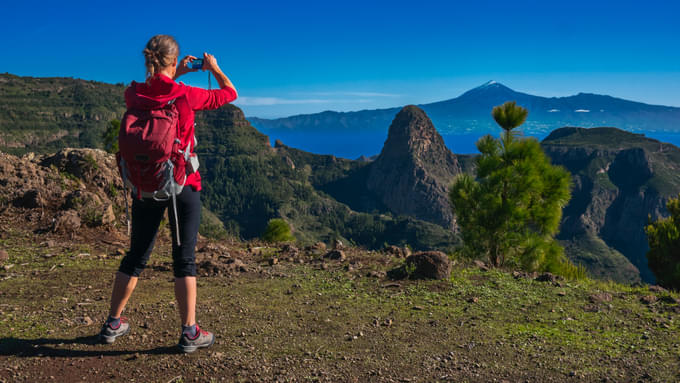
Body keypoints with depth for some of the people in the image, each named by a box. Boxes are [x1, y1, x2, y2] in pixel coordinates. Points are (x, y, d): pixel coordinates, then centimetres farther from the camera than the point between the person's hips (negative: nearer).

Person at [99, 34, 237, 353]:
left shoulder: (133, 95, -2)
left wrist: (178, 75, 23)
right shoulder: (185, 95, -13)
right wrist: (214, 68, 17)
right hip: (183, 186, -4)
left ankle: (113, 323, 28)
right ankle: (189, 332, 9)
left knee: (136, 256, 16)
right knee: (184, 258, 4)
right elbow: (230, 94, 2)